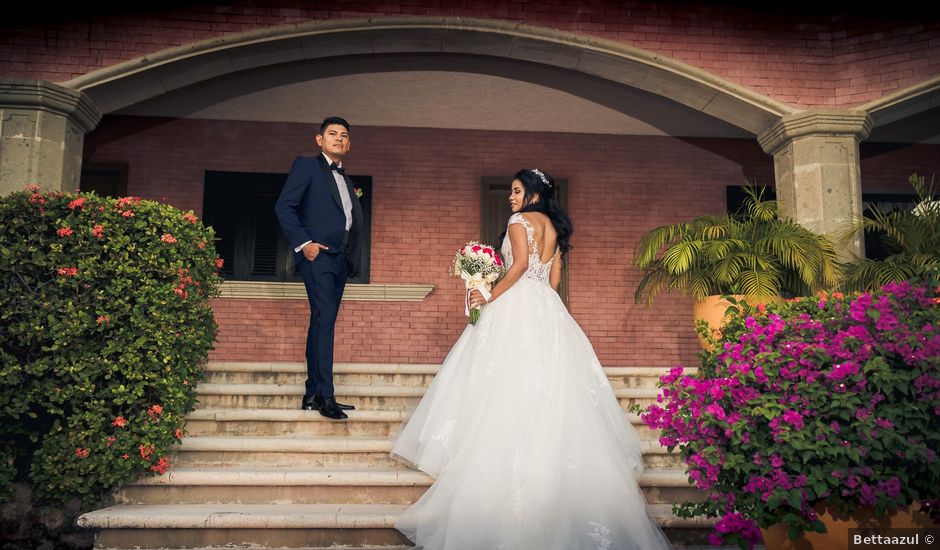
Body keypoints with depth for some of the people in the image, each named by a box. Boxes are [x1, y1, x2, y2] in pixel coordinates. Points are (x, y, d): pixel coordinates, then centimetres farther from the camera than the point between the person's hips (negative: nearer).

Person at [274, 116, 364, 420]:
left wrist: (353, 259, 8)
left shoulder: (346, 179, 24)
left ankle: (312, 394, 13)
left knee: (321, 324, 8)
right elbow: (283, 206, -6)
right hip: (317, 255, -7)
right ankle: (325, 395, -11)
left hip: (340, 259, 7)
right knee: (324, 322, -14)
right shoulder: (306, 165, 4)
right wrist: (303, 243, -14)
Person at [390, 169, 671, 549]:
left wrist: (490, 296, -12)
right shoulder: (556, 228, 18)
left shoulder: (519, 220, -4)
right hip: (549, 311, 8)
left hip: (516, 304, -7)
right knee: (547, 386, 8)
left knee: (510, 385, -5)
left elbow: (520, 264, -17)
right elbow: (554, 279, 17)